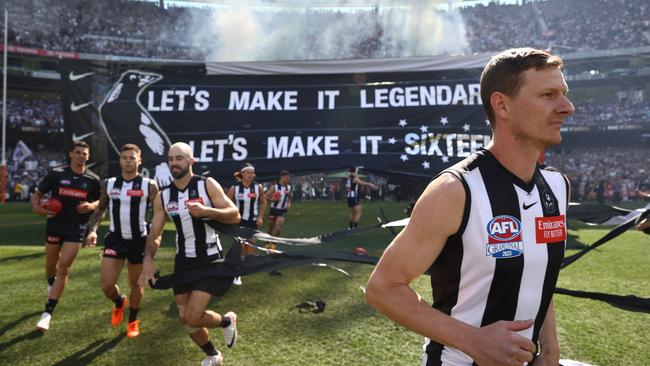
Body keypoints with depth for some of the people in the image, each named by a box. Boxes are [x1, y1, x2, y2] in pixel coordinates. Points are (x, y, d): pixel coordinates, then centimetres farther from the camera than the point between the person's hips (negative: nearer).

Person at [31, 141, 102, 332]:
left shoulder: (93, 180, -1)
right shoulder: (56, 174, -4)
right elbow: (38, 193, 3)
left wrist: (91, 206, -12)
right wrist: (37, 207, -18)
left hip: (76, 229, -1)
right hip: (55, 225, 1)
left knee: (64, 267, -8)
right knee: (51, 264, 14)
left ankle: (47, 313, -4)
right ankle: (51, 284, 51)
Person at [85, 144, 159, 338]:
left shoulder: (149, 185, -7)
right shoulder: (109, 184, 3)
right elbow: (100, 209, 13)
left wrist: (156, 236, -16)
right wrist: (93, 230, -2)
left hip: (139, 240, -2)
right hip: (115, 239, 2)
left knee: (136, 284, 11)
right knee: (106, 285, -4)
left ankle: (133, 321, 34)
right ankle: (119, 303, 32)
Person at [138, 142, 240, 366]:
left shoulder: (207, 185, -11)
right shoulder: (162, 197, 2)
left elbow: (235, 215, -14)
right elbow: (154, 234, 4)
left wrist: (206, 211, -30)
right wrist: (148, 259, -14)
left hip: (210, 260, -5)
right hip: (183, 262, 5)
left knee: (192, 317, -14)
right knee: (185, 320, 10)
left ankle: (227, 321, 19)